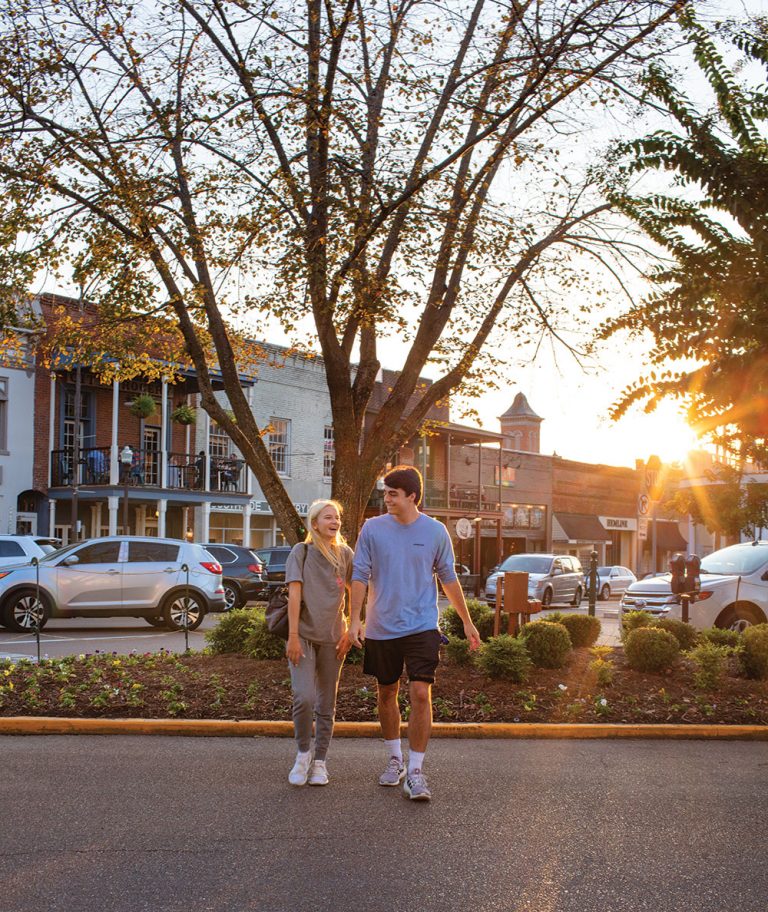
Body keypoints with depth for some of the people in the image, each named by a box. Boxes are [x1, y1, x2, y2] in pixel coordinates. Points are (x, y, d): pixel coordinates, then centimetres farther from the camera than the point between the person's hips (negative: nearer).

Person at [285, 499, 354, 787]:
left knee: (326, 704, 6)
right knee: (304, 697, -17)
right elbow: (294, 594, -9)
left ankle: (320, 762, 19)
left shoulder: (345, 554, 7)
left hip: (332, 638, 3)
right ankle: (303, 754, 5)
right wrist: (293, 637, -16)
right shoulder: (301, 552, -2)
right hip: (303, 634, -3)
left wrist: (349, 632, 2)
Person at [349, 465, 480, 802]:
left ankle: (415, 771, -4)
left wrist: (467, 622, 13)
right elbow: (360, 576, -1)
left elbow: (448, 578, 9)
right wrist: (354, 620, -10)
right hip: (381, 629, 2)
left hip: (422, 627, -1)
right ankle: (394, 759, 32)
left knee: (421, 693, -12)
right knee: (386, 693, 12)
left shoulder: (435, 531, -1)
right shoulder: (373, 529, -2)